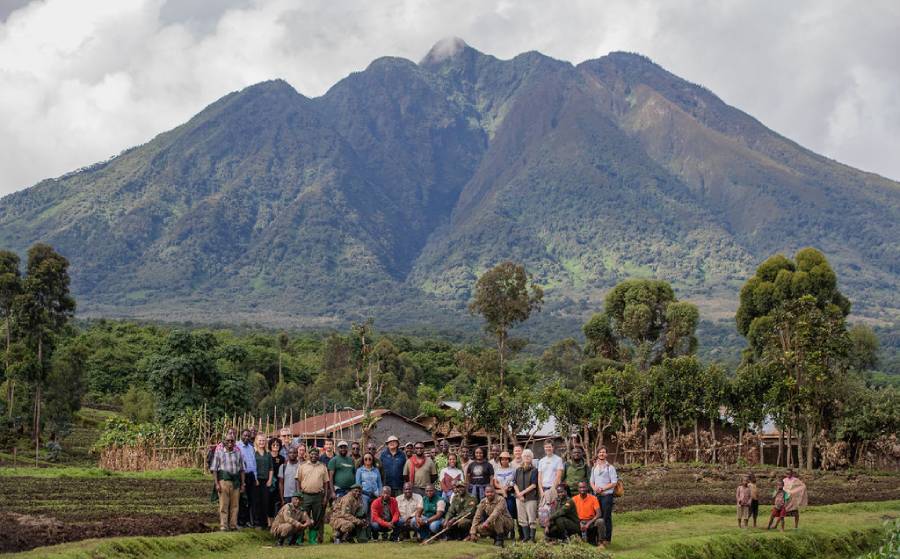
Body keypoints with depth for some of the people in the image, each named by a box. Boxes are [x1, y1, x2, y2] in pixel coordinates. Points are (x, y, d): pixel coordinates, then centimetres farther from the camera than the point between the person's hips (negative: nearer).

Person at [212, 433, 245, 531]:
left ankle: (233, 525, 11)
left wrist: (242, 484, 9)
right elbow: (214, 469, 1)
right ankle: (223, 526, -3)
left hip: (236, 482, 3)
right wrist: (217, 483, -7)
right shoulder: (219, 452, 4)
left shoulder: (238, 453, 11)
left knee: (235, 505, 5)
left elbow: (242, 469, 14)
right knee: (223, 505, -5)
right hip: (223, 481, -3)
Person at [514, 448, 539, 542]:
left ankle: (532, 537, -3)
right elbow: (515, 484, 8)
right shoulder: (518, 470, 13)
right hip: (519, 498, 5)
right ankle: (526, 536, 12)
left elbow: (534, 485, -7)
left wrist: (523, 492, -12)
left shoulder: (534, 470, -1)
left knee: (532, 519, -6)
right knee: (522, 519, 6)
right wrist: (518, 494, -7)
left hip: (531, 497, -5)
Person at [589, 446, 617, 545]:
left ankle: (607, 539, 0)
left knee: (607, 517, -4)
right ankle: (600, 537, 13)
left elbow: (614, 483, -6)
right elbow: (592, 481, 17)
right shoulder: (594, 468, 15)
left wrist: (603, 488, -15)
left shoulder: (610, 467, -3)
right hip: (596, 495, 5)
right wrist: (594, 488, -4)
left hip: (607, 495, -5)